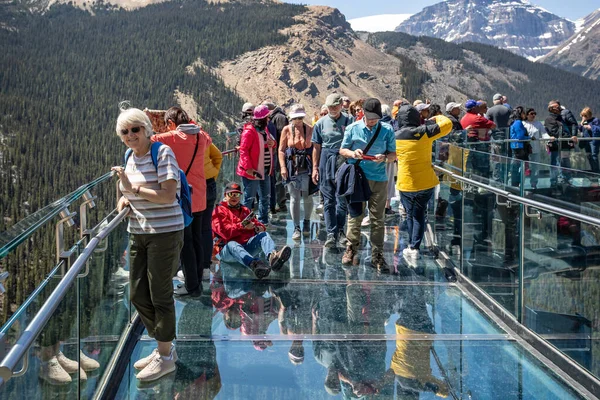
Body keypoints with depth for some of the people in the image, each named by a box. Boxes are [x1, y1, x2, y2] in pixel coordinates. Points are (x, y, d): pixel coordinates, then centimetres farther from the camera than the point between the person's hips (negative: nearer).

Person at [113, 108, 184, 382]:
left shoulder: (163, 153, -12)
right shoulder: (130, 159, 11)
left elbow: (168, 195, -21)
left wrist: (133, 188, -19)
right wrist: (125, 198, 5)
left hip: (165, 232, -8)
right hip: (138, 233, 8)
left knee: (160, 295, 0)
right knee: (137, 295, 12)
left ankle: (165, 357, 16)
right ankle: (164, 347, 30)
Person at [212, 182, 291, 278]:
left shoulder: (245, 210, 29)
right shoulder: (219, 211, 7)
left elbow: (258, 224, 20)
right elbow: (225, 232, -8)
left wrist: (258, 228, -6)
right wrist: (242, 227, -18)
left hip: (247, 246, 5)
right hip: (226, 251, -5)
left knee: (264, 235, -19)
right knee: (232, 245, -40)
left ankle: (272, 256, -57)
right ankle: (254, 264, -75)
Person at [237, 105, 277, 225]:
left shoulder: (265, 129, 12)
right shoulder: (249, 131, -15)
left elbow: (269, 145, 26)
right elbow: (243, 150, -19)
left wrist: (272, 144, 1)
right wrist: (248, 167, -25)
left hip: (265, 170, 9)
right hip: (253, 171, -9)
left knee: (265, 197, 15)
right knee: (249, 198, -2)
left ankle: (263, 221, 26)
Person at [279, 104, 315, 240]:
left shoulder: (310, 129, 3)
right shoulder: (287, 130, 3)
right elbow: (281, 150, 3)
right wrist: (283, 167, -6)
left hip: (307, 168, 0)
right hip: (292, 168, 0)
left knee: (307, 198, 4)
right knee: (294, 198, 1)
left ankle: (307, 222, 30)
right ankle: (296, 228, 9)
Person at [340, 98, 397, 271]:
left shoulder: (387, 130, 3)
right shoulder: (353, 128, 3)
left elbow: (393, 155, 6)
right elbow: (342, 150, 8)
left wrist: (384, 158, -17)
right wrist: (352, 153, -14)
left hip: (379, 180, 0)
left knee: (377, 218, 2)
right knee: (355, 215, 4)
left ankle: (377, 255, 8)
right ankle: (352, 248, 18)